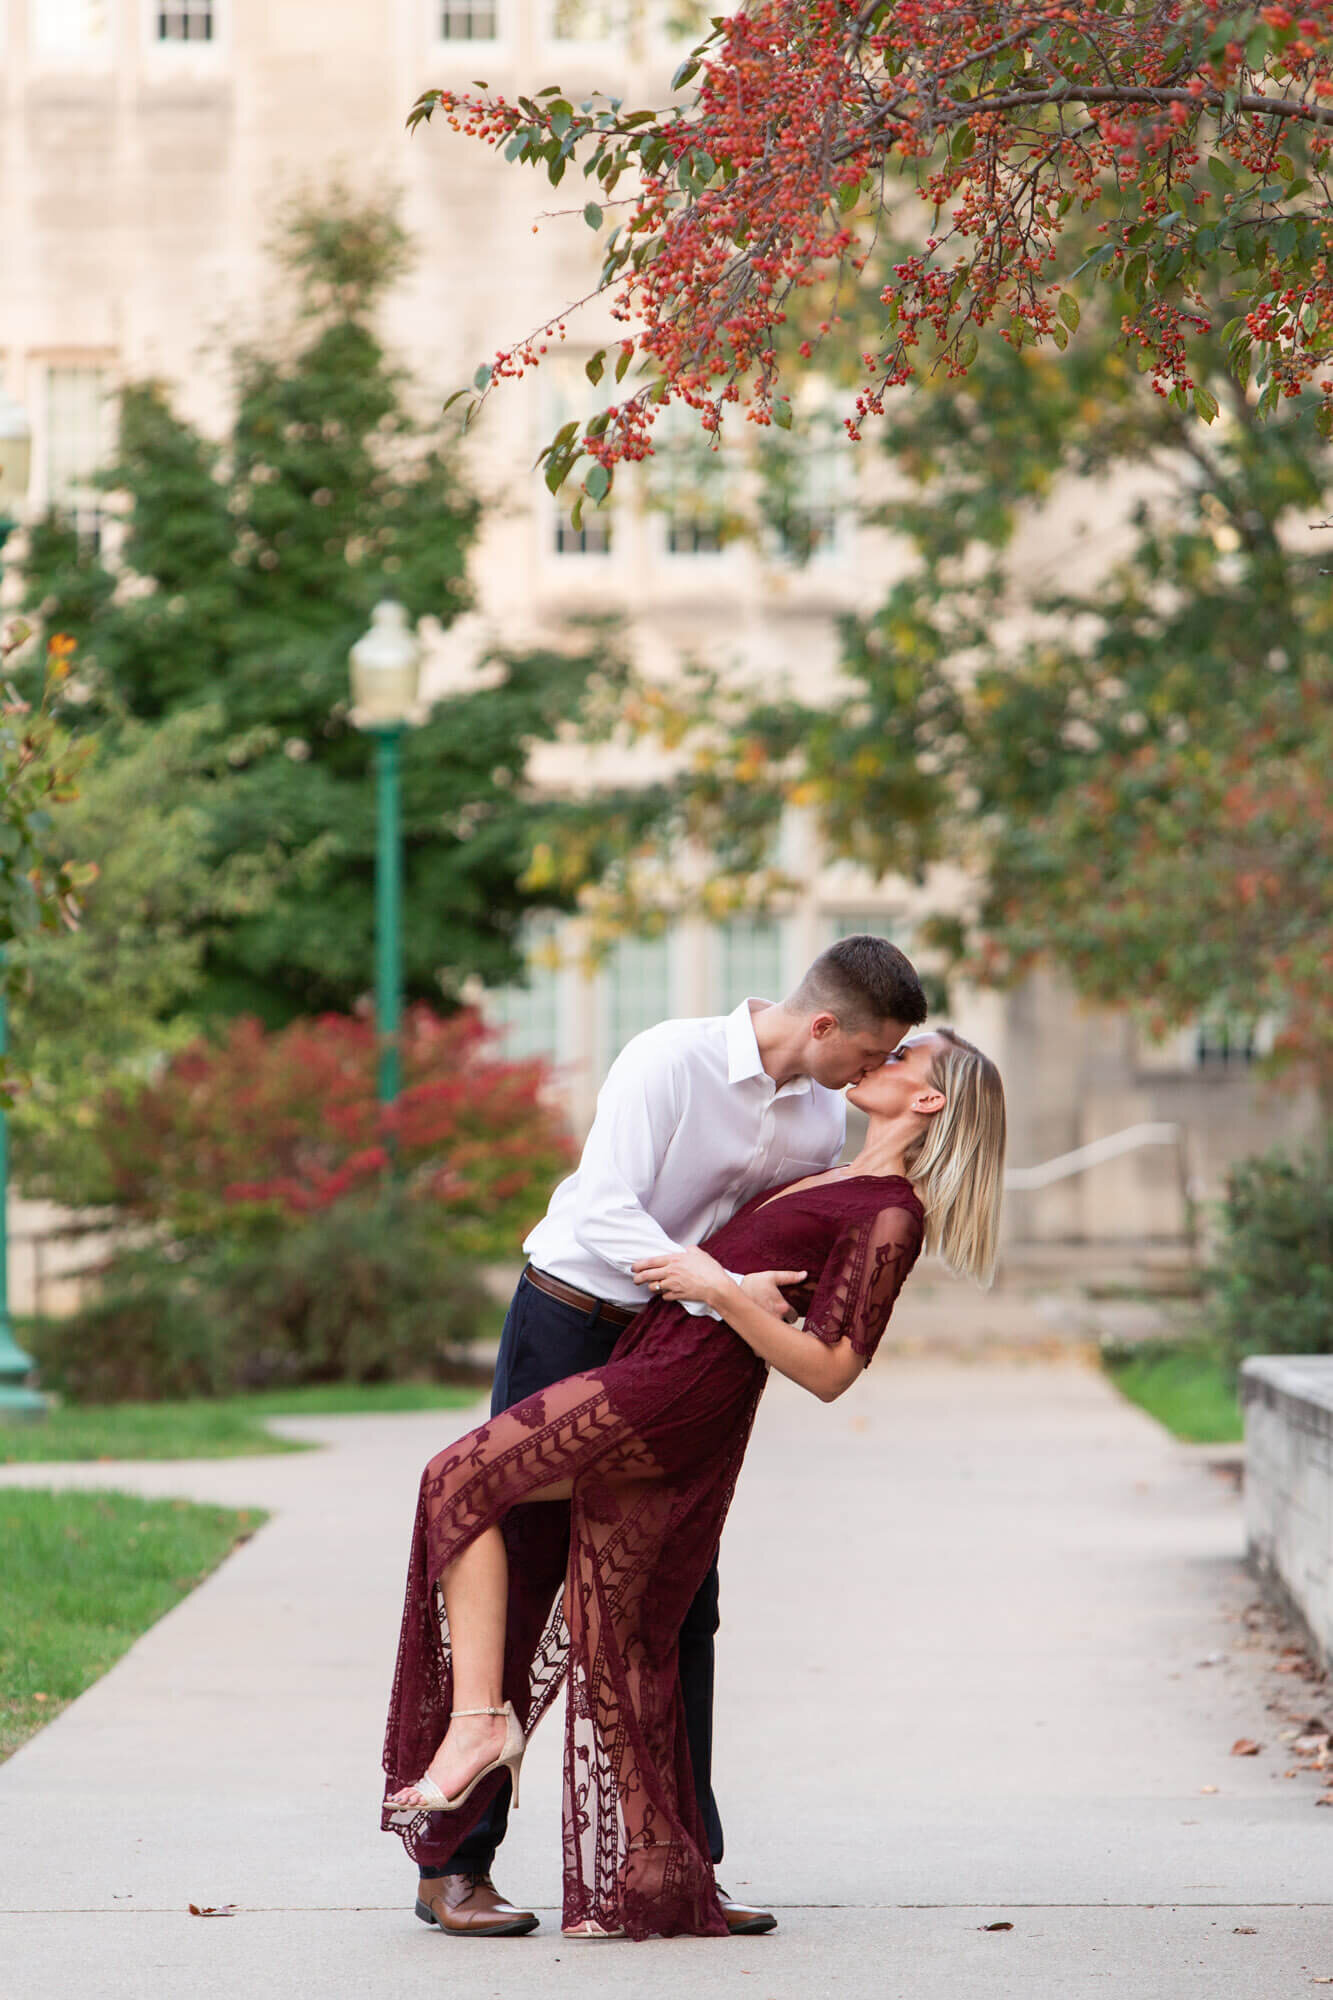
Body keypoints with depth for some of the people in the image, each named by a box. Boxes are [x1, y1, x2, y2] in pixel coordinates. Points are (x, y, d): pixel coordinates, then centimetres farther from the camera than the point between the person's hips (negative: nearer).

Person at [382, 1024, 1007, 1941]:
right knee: (617, 1635, 8)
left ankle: (479, 1716, -10)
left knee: (461, 1480, -10)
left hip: (680, 1388, -9)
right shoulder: (843, 1182, 18)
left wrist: (721, 1287, -18)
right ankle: (648, 1887, 10)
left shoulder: (890, 1218, -10)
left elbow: (828, 1370, -15)